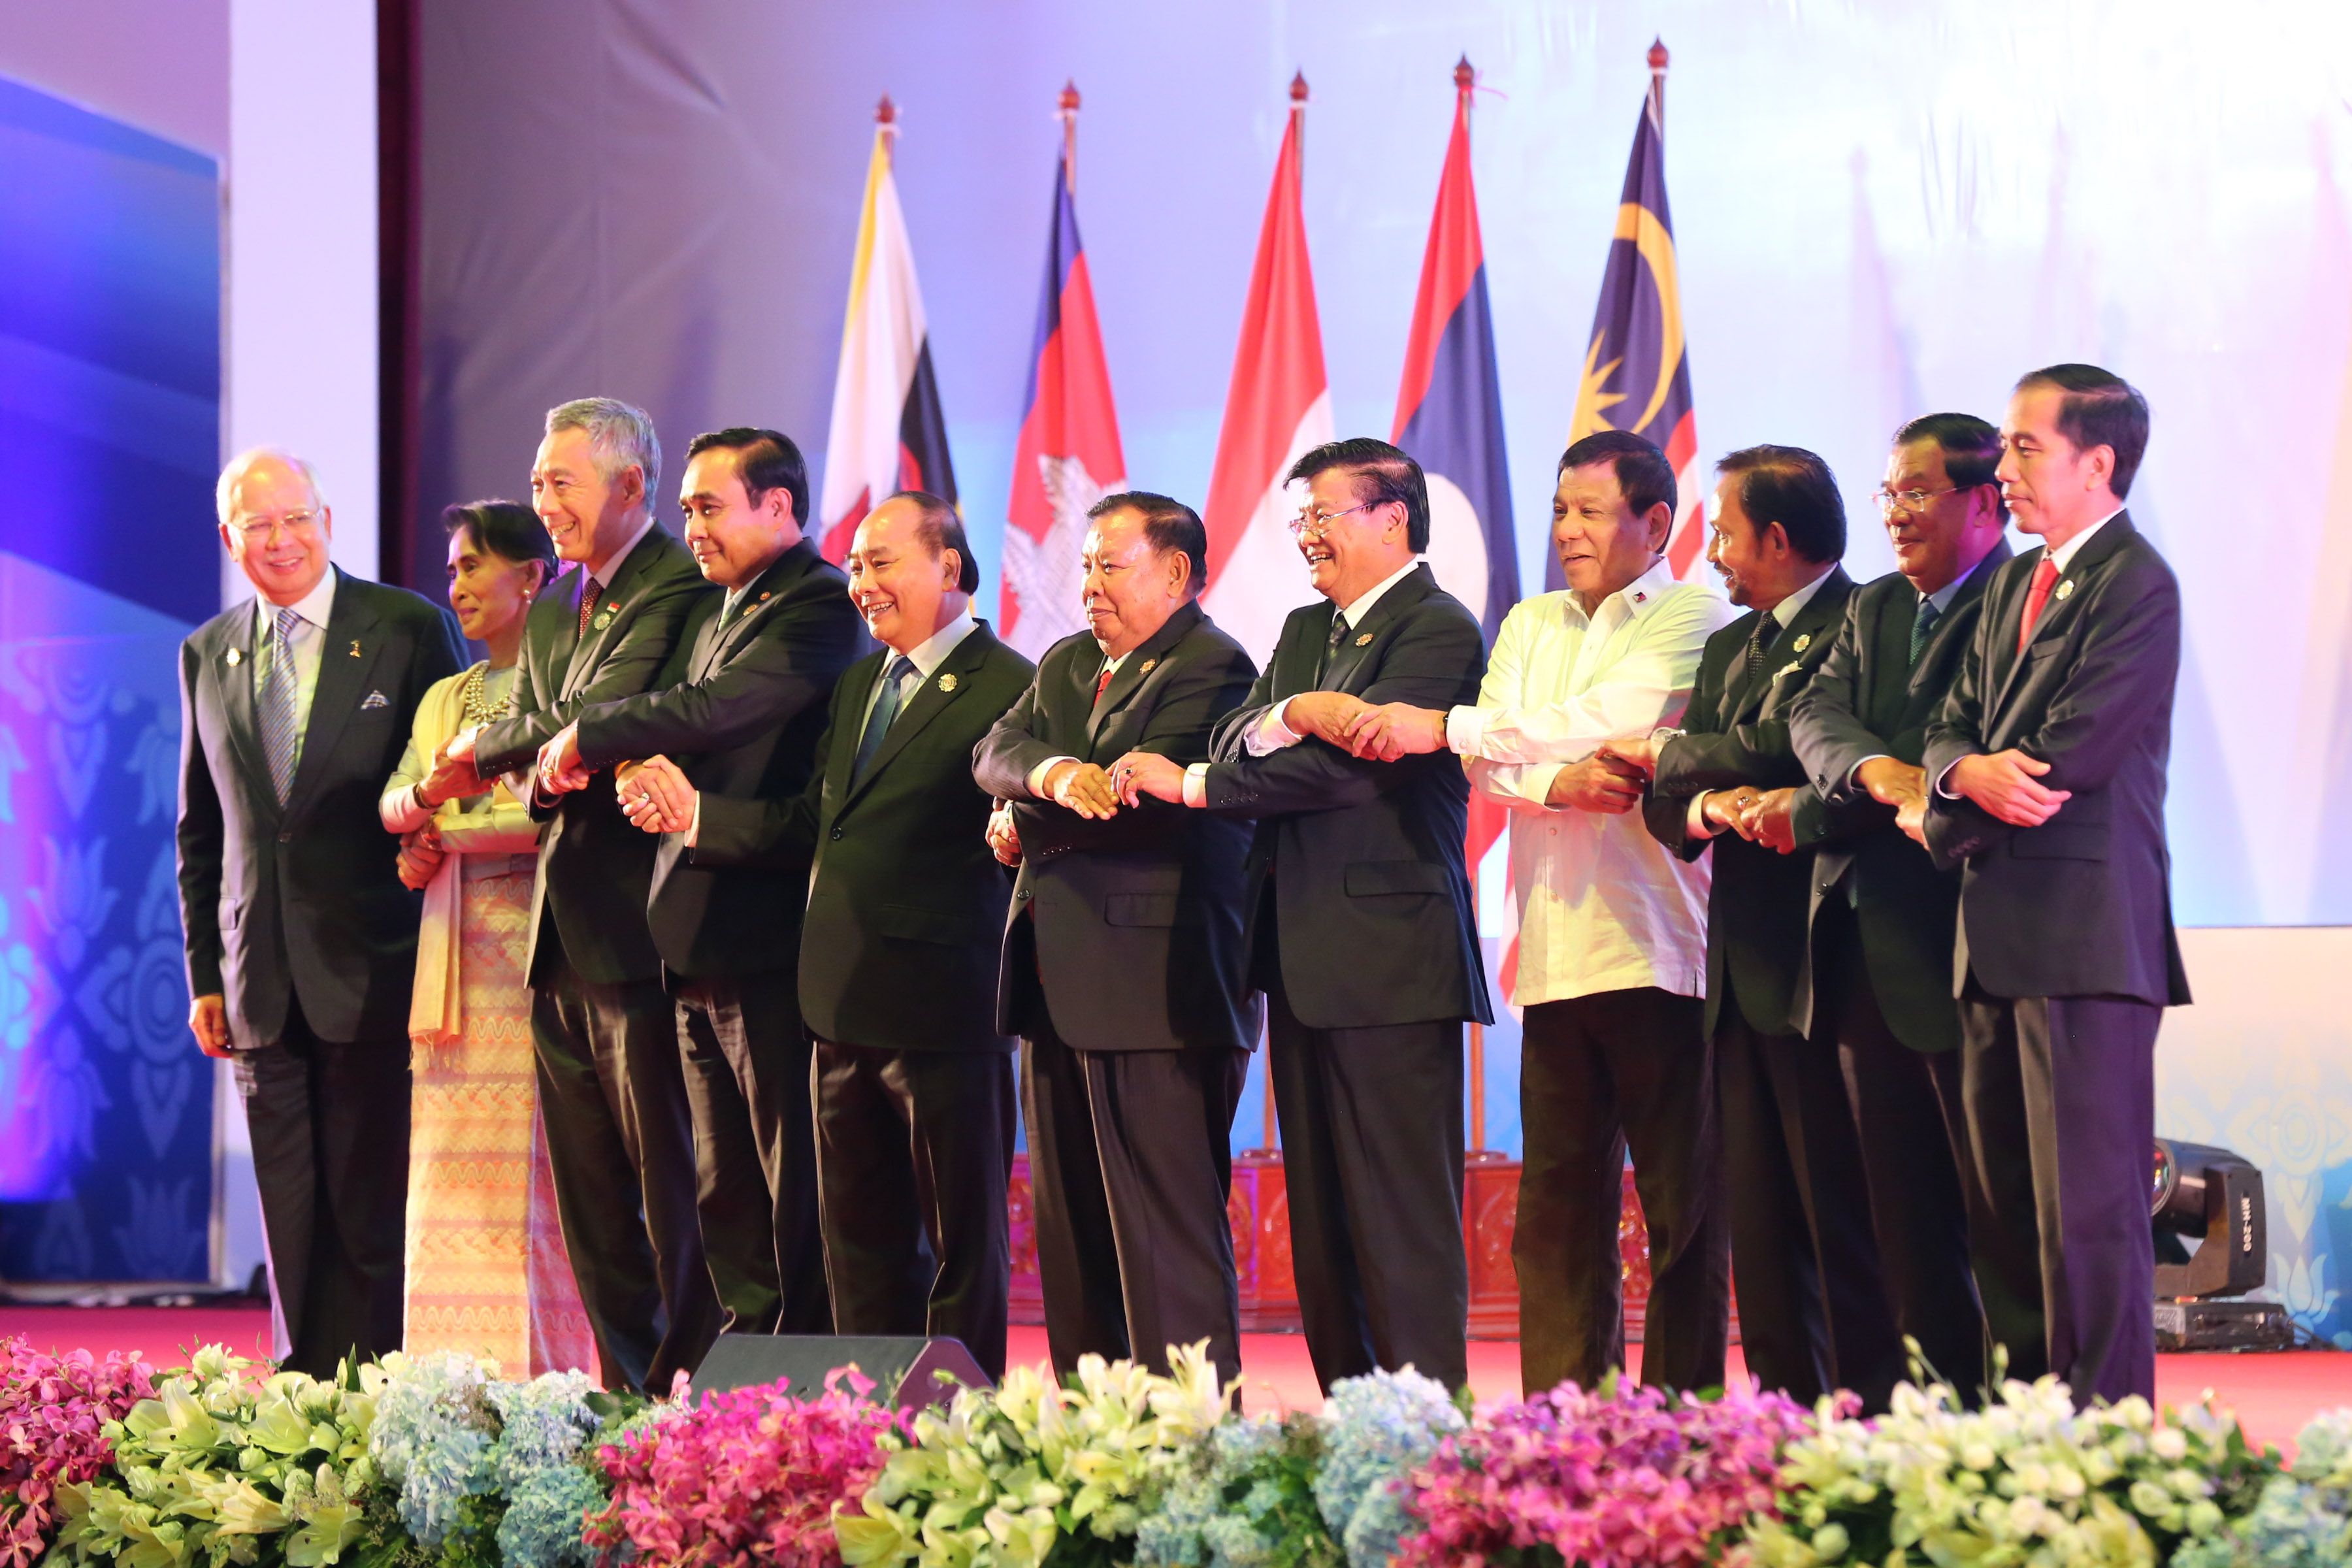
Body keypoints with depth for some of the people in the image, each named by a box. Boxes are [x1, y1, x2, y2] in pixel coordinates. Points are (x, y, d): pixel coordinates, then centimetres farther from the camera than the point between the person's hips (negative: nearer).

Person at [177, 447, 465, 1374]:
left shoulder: (410, 631, 0)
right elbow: (200, 831, 16)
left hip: (374, 973, -4)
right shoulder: (207, 656, 12)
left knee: (371, 1209, -4)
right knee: (290, 1220, 6)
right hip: (262, 983, 4)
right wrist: (205, 975, 11)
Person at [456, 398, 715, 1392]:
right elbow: (542, 758, 18)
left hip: (638, 926, -9)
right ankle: (629, 1395, 18)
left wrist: (484, 748, -5)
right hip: (561, 933, 9)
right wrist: (537, 775, -6)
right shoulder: (550, 612, 19)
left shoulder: (680, 589, -10)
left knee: (670, 1180, -5)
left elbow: (601, 716, -20)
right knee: (590, 1192, 11)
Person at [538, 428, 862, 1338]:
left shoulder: (817, 606, -10)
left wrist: (586, 737, -10)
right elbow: (688, 741, 18)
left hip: (774, 936, -9)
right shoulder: (711, 614, 21)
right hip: (700, 951, 9)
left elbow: (716, 707, -23)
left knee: (797, 1189, -5)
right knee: (725, 1194, 12)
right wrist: (644, 774, -7)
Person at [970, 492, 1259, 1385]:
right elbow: (996, 753, 5)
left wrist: (1022, 828, -3)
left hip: (1154, 992, -9)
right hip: (1059, 989, 9)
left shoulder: (1212, 669, -8)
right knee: (1071, 1237, 10)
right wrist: (1052, 774, -18)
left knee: (1165, 1232, -9)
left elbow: (1144, 797, -17)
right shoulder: (1064, 666, 20)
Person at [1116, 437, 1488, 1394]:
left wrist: (1192, 785, -11)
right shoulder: (1305, 631, 19)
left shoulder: (1439, 631, -8)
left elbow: (1348, 767, -19)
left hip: (1388, 962, -9)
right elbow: (1233, 743, 5)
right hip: (1304, 966, 9)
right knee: (1319, 1225, 10)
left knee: (1402, 1224, -9)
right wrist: (1289, 715, -19)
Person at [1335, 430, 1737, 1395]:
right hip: (1554, 954, 5)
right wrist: (1558, 781, -16)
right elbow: (1487, 763, 7)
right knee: (1556, 1210, 4)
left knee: (1685, 1215, -3)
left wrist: (1444, 727, -14)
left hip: (1662, 952, -5)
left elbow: (1613, 720, -15)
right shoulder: (1530, 625, 19)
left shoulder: (1696, 619, 1)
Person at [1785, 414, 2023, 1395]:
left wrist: (1806, 805, -19)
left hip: (1960, 946, -8)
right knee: (1903, 1219, 10)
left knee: (2002, 1212, -6)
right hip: (1865, 951, 8)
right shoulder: (1872, 612, 19)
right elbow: (1817, 716, 3)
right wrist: (1872, 771, -19)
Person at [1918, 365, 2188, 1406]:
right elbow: (1952, 731, 16)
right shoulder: (2014, 585, 19)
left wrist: (1939, 824, -3)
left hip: (2086, 937, -9)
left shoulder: (2137, 587, -10)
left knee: (2088, 1205, -9)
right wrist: (1967, 771, -10)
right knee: (2008, 1197, 9)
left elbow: (2071, 754, -17)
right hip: (2000, 934, 9)